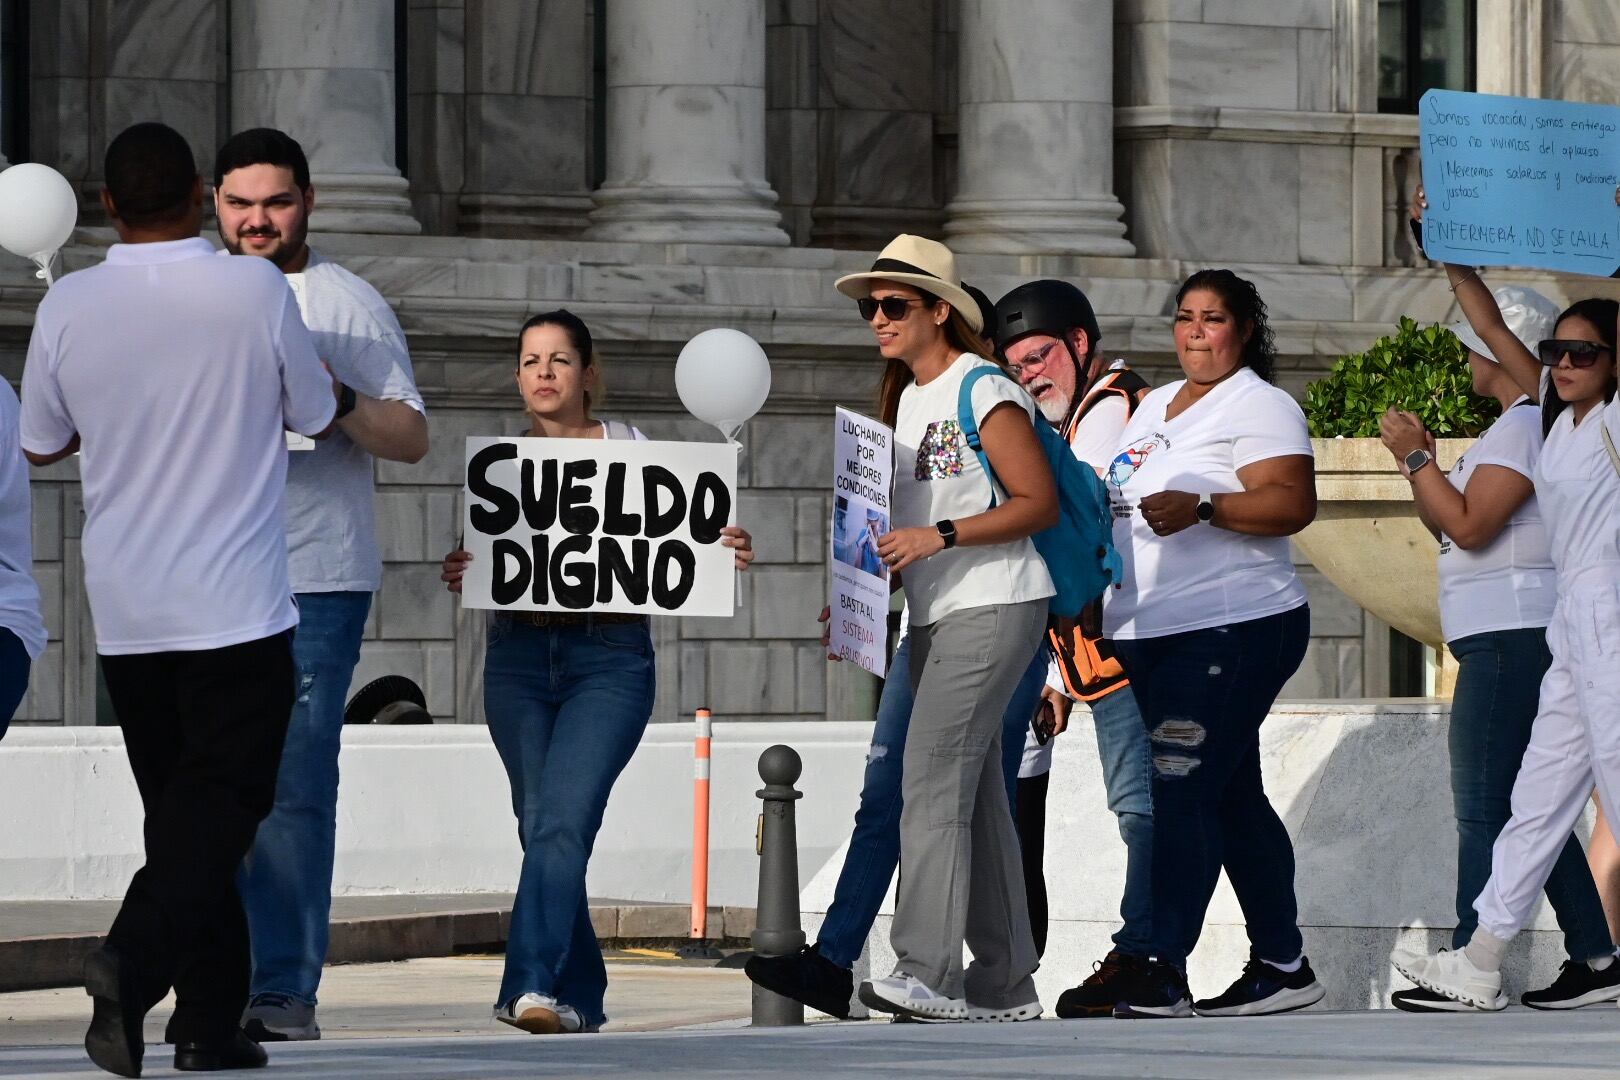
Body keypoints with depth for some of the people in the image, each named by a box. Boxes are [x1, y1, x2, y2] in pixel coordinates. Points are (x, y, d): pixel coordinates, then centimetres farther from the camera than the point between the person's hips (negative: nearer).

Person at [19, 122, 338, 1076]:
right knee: (219, 812, -2)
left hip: (125, 612, 4)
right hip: (237, 606, -3)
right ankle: (137, 956, -25)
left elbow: (42, 444, 11)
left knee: (185, 813, 13)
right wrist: (327, 377, 25)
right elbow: (319, 418, 4)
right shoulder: (256, 292, -10)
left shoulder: (69, 307, -4)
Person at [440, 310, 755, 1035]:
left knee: (562, 820, -18)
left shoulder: (632, 452, 6)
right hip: (519, 655, 3)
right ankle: (580, 997, 10)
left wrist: (730, 555, -14)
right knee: (541, 829, 1)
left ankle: (532, 986, -27)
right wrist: (458, 577, -10)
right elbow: (483, 566, 12)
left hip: (610, 656, -3)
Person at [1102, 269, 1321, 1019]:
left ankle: (1160, 973, -17)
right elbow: (1128, 498, 31)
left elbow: (1293, 504, -18)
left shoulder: (1260, 406, -6)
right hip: (1147, 636, 9)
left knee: (1179, 792, -14)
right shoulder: (1154, 406, 20)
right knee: (1232, 799, 10)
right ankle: (1283, 965, 15)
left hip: (1230, 632, -9)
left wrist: (1201, 508, -30)